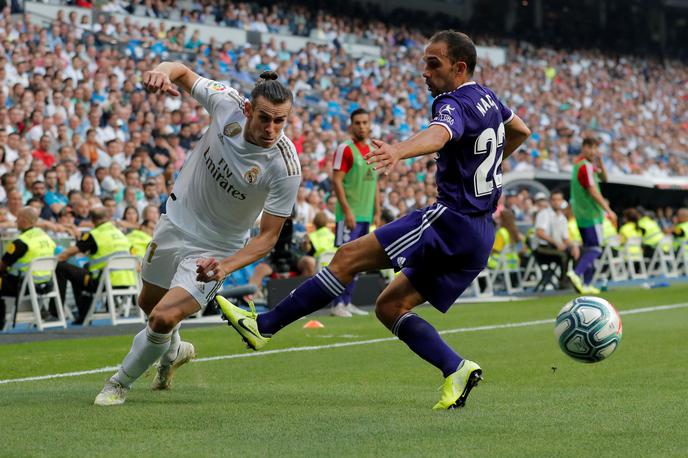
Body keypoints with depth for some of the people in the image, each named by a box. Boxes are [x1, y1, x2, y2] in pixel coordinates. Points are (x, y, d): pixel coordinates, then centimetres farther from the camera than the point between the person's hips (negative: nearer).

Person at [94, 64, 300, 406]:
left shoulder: (285, 168, -29)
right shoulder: (227, 102, -21)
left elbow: (268, 235, -21)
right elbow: (183, 73, -4)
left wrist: (225, 266, -35)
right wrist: (162, 72, -29)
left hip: (216, 247, -4)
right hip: (176, 220, 5)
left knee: (164, 318, -18)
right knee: (149, 302, 24)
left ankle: (121, 382, 9)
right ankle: (174, 351, 58)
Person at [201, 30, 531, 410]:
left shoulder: (456, 103, -13)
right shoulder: (486, 98, 17)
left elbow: (437, 136, -38)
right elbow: (521, 130, 36)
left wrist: (399, 151, -57)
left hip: (452, 220, -10)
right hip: (481, 235, 10)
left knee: (350, 257, -13)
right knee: (390, 307, 10)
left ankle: (263, 326, -14)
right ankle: (456, 370, -4)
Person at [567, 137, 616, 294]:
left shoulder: (579, 164, 15)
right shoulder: (586, 166, -15)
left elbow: (603, 178, 21)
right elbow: (593, 192, -22)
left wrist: (600, 162, 4)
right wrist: (608, 210, -21)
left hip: (581, 215, 10)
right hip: (591, 215, -10)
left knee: (588, 248, 12)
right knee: (595, 249, -11)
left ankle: (585, 283, 9)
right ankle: (576, 273, -27)